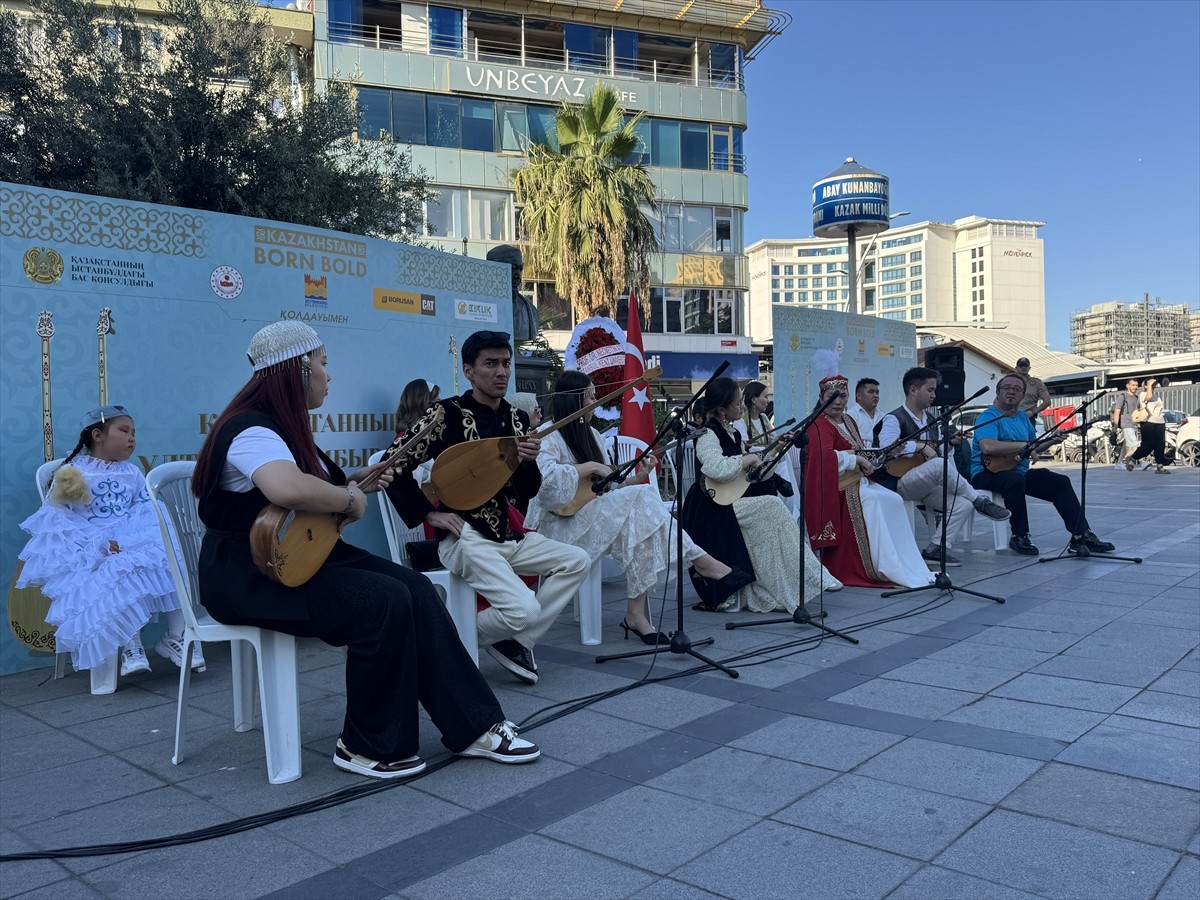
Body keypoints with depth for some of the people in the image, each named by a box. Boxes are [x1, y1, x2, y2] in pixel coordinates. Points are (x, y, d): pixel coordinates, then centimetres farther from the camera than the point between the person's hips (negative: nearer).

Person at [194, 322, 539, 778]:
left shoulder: (283, 425, 13)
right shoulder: (252, 430, -20)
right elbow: (289, 490, -41)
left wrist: (359, 481, 8)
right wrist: (349, 498, -24)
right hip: (250, 574, -10)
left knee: (415, 587, -7)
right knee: (385, 602, -26)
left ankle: (474, 726, -4)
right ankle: (367, 747, -8)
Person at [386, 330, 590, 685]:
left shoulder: (517, 419, 10)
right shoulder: (447, 413, -9)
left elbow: (526, 492, 10)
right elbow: (395, 466, -11)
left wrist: (528, 462, -10)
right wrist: (430, 514, -13)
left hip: (509, 535, 8)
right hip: (466, 538, -7)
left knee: (577, 561, -5)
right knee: (525, 611, -22)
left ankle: (517, 640, 4)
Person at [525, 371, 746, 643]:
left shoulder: (591, 435, 17)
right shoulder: (548, 437, -7)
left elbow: (606, 490, 16)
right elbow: (545, 478, -28)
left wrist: (638, 478, 2)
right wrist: (589, 467, -20)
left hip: (594, 516, 7)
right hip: (558, 526, -7)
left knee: (638, 521, -26)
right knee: (640, 500, -26)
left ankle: (636, 612, -28)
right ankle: (698, 560, -19)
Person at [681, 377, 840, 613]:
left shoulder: (732, 432, 14)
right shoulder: (707, 435, -13)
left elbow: (745, 474, 17)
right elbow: (716, 469, -32)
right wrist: (746, 460, -19)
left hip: (735, 501, 9)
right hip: (715, 508, -9)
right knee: (771, 505, -24)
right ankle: (807, 577, -18)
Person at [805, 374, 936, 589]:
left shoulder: (848, 421, 19)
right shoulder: (819, 425, -11)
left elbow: (861, 451, 23)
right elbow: (826, 456, -28)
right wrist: (858, 460, -20)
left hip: (858, 480, 9)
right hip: (838, 487, -9)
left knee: (894, 501, -9)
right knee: (876, 501, -27)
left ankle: (911, 569, -7)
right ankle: (888, 571, -21)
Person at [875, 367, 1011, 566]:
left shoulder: (931, 420, 18)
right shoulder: (895, 418, -8)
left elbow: (940, 452, 22)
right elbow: (886, 445, -27)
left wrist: (950, 442, 1)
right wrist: (921, 446, -25)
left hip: (926, 487, 8)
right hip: (899, 483, -8)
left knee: (962, 503, -16)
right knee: (939, 465, -34)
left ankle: (936, 548, -12)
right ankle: (980, 501, -19)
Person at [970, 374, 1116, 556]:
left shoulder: (1023, 417, 15)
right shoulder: (988, 417, -13)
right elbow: (987, 447, -33)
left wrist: (1050, 441, 7)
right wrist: (1024, 445, -28)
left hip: (1020, 471, 9)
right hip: (988, 474, -9)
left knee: (1061, 482, -1)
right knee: (1015, 480, -38)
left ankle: (1081, 536, 0)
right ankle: (1019, 537, -23)